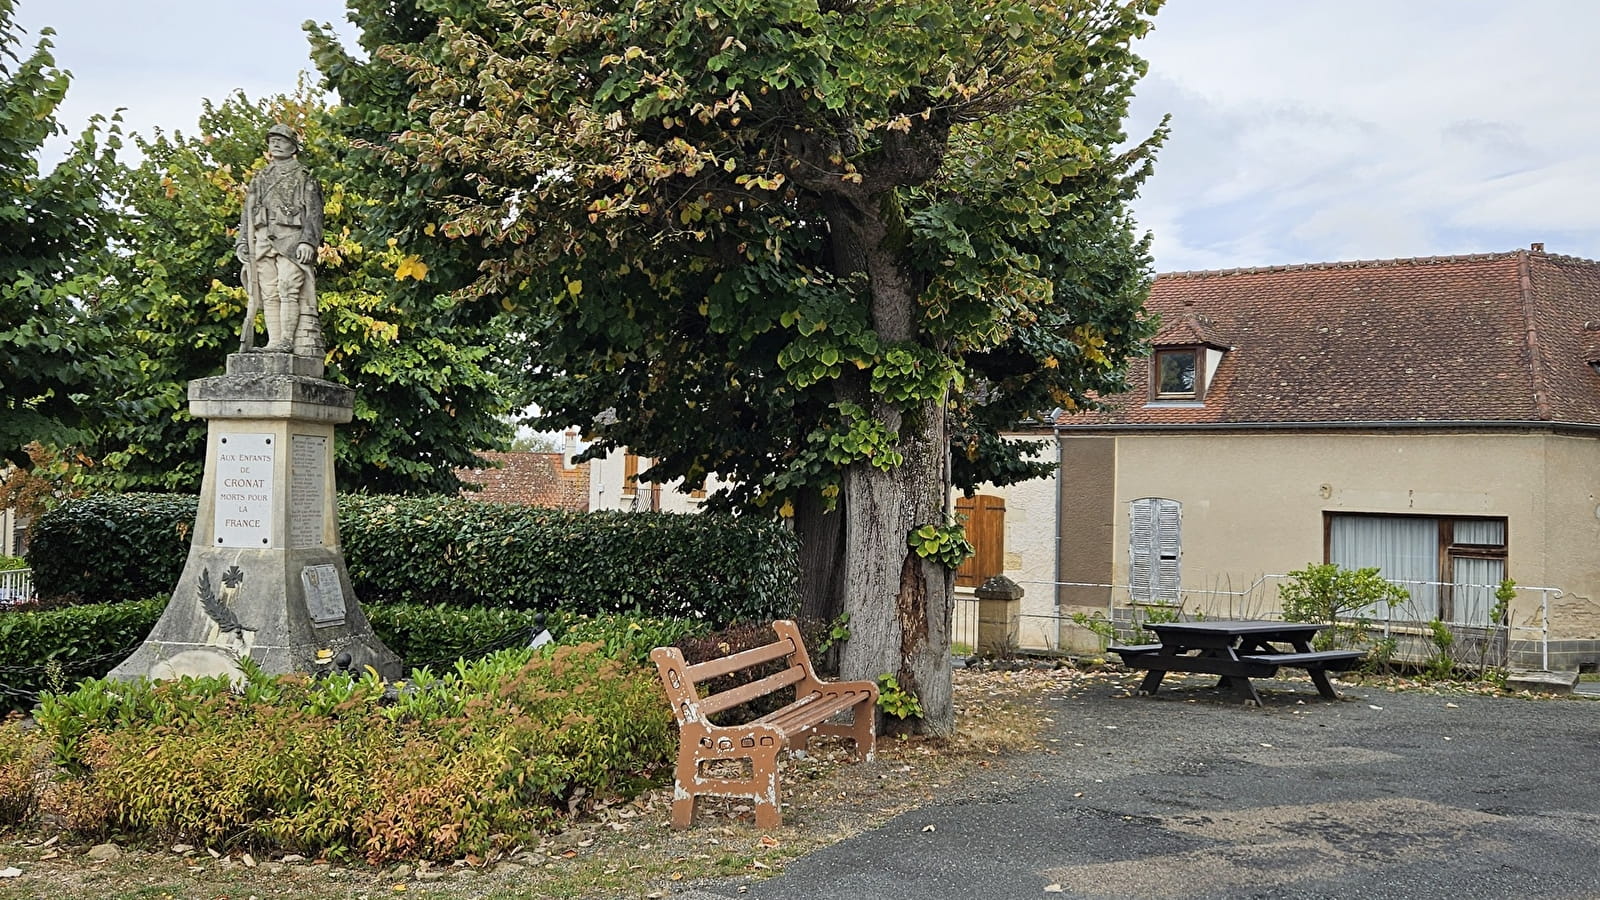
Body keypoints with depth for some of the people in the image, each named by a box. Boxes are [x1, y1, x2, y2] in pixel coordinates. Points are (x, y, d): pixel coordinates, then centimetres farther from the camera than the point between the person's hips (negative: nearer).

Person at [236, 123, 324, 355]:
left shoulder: (302, 176, 11)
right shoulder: (259, 179, 26)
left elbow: (313, 211, 1)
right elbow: (247, 213, 24)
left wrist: (308, 241, -13)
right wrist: (242, 242, 10)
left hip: (290, 238, -5)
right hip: (262, 240, 5)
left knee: (289, 288, -17)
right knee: (268, 293, -3)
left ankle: (287, 341, -22)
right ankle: (274, 342, -6)